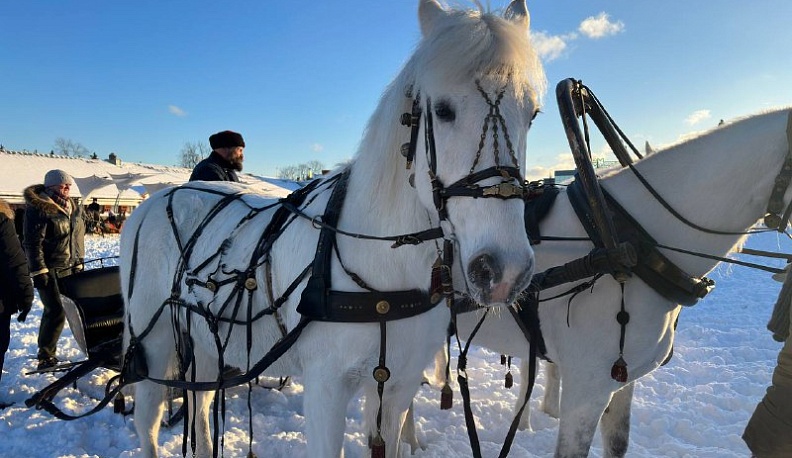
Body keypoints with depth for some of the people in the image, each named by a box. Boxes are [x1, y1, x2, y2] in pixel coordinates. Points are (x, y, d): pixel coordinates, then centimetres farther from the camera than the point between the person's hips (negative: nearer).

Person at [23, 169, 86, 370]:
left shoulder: (74, 207, 11)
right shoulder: (38, 208, -12)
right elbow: (33, 243, -14)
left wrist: (79, 263, 14)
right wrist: (38, 271, -17)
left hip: (68, 268, 7)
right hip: (49, 269, -7)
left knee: (54, 309, 14)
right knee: (57, 311, -9)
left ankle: (46, 348, 28)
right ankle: (46, 355, 4)